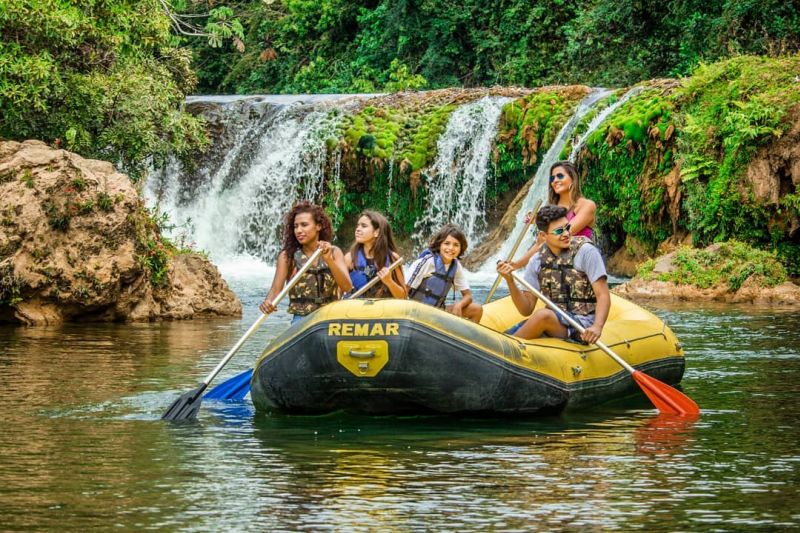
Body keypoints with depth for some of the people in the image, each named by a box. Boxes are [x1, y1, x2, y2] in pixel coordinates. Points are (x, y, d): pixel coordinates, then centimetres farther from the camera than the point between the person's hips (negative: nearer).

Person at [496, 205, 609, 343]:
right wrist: (510, 280, -10)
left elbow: (603, 295, -10)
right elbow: (526, 310, 6)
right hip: (553, 324, 4)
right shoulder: (537, 261, 7)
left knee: (543, 315, -32)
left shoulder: (585, 251, -6)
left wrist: (597, 327, -28)